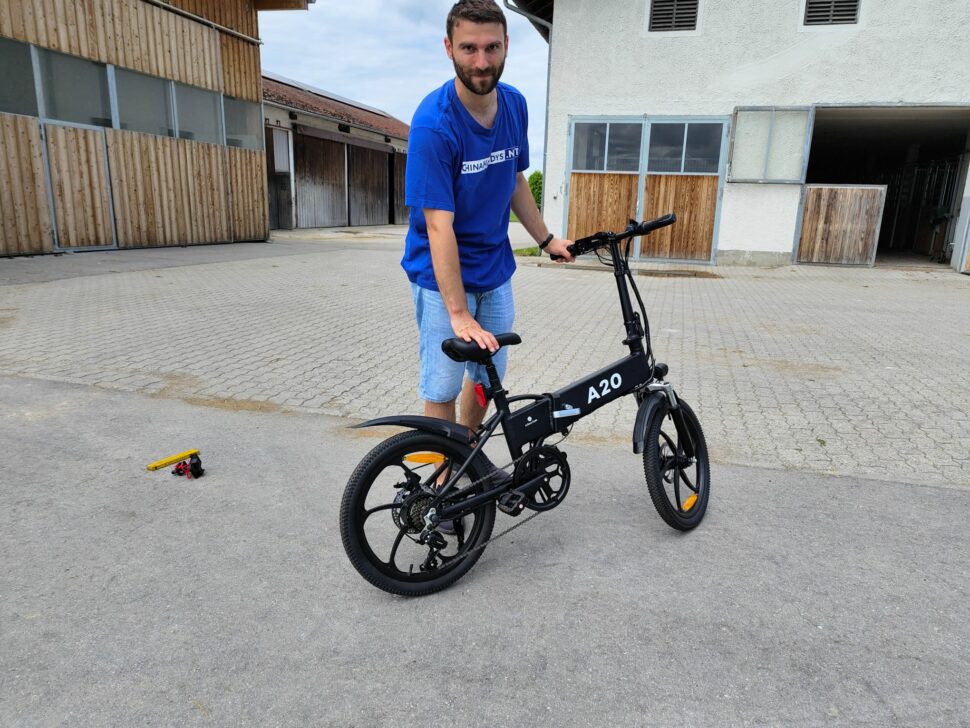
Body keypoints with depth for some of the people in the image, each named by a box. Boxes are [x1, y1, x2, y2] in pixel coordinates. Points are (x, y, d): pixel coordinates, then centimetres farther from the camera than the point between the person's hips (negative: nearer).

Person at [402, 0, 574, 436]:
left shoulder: (514, 105, -2)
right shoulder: (433, 123, -22)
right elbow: (438, 224, -26)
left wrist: (547, 240, 11)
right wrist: (459, 315, -29)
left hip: (494, 269, 6)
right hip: (442, 276, -6)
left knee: (490, 375, 16)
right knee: (443, 387, 2)